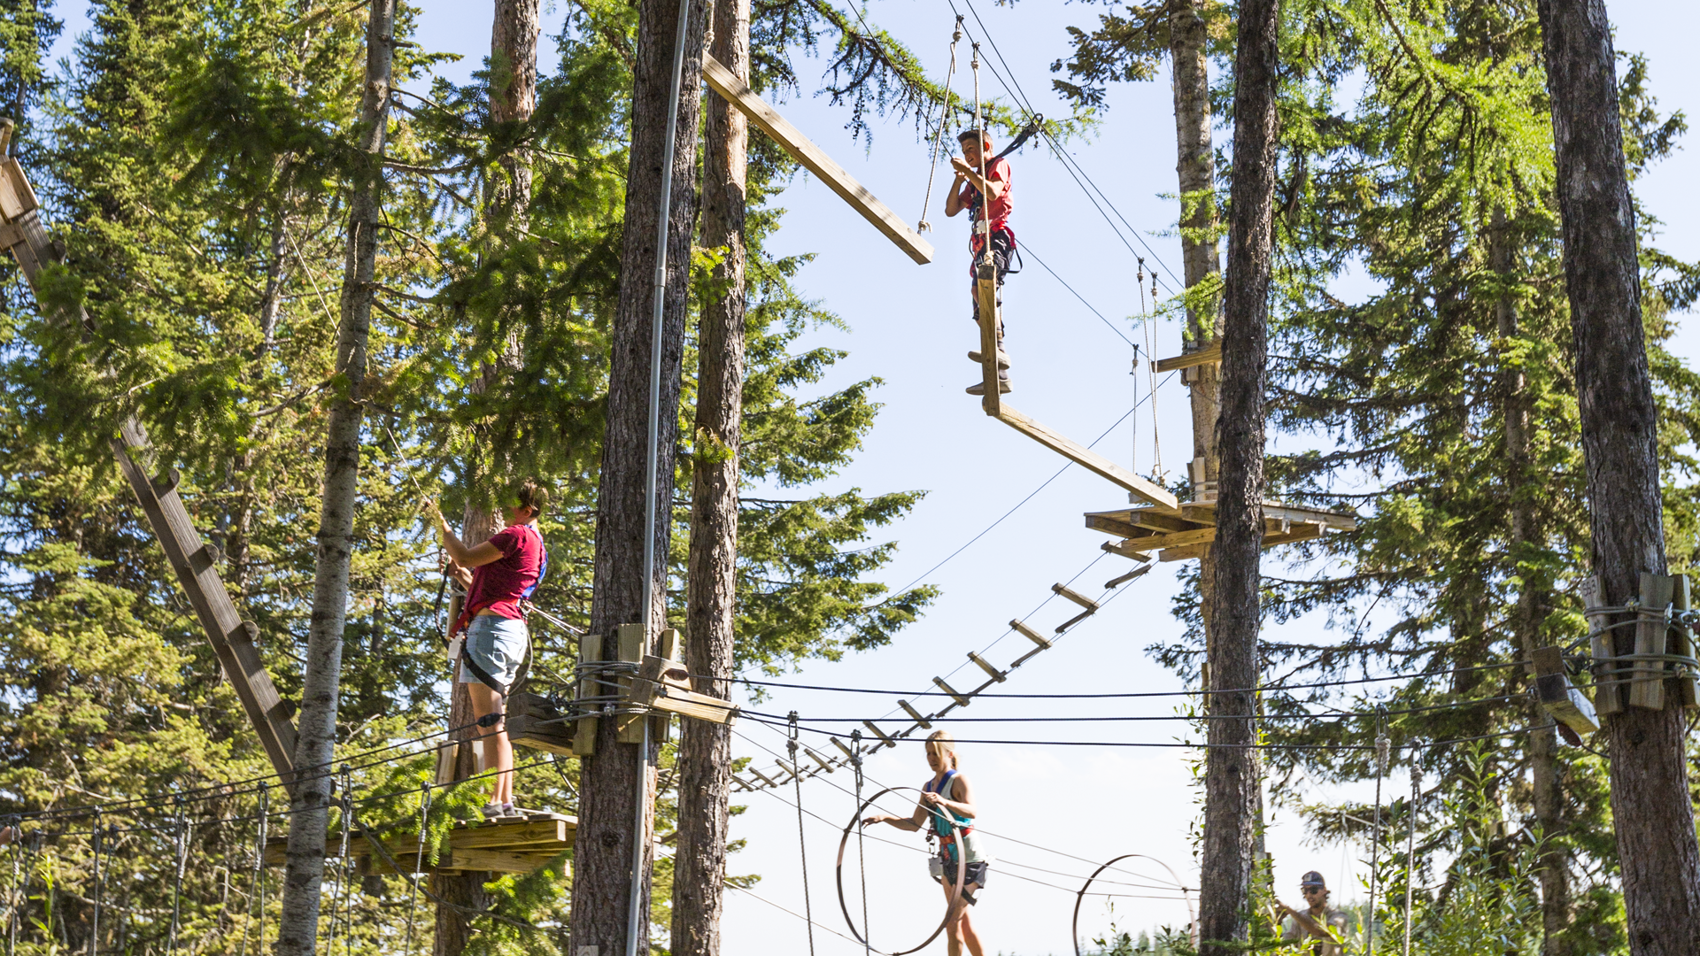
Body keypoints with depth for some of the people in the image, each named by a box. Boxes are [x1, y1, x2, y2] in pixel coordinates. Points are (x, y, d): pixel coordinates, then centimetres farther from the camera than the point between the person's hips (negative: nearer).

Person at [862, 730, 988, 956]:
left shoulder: (958, 780, -13)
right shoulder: (928, 786, 10)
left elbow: (971, 811, -31)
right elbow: (915, 824, 13)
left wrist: (945, 802, -48)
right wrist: (885, 818, 0)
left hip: (968, 858, -8)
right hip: (947, 858, 8)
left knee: (953, 921, -12)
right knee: (964, 923, 13)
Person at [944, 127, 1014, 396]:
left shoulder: (999, 164, 8)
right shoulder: (974, 179, 30)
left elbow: (992, 192, -13)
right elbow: (951, 210, 20)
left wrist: (968, 170, -8)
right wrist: (959, 177, 9)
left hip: (997, 235, -9)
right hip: (980, 241, 9)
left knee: (981, 285, -33)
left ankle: (998, 348, -46)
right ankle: (999, 375, -7)